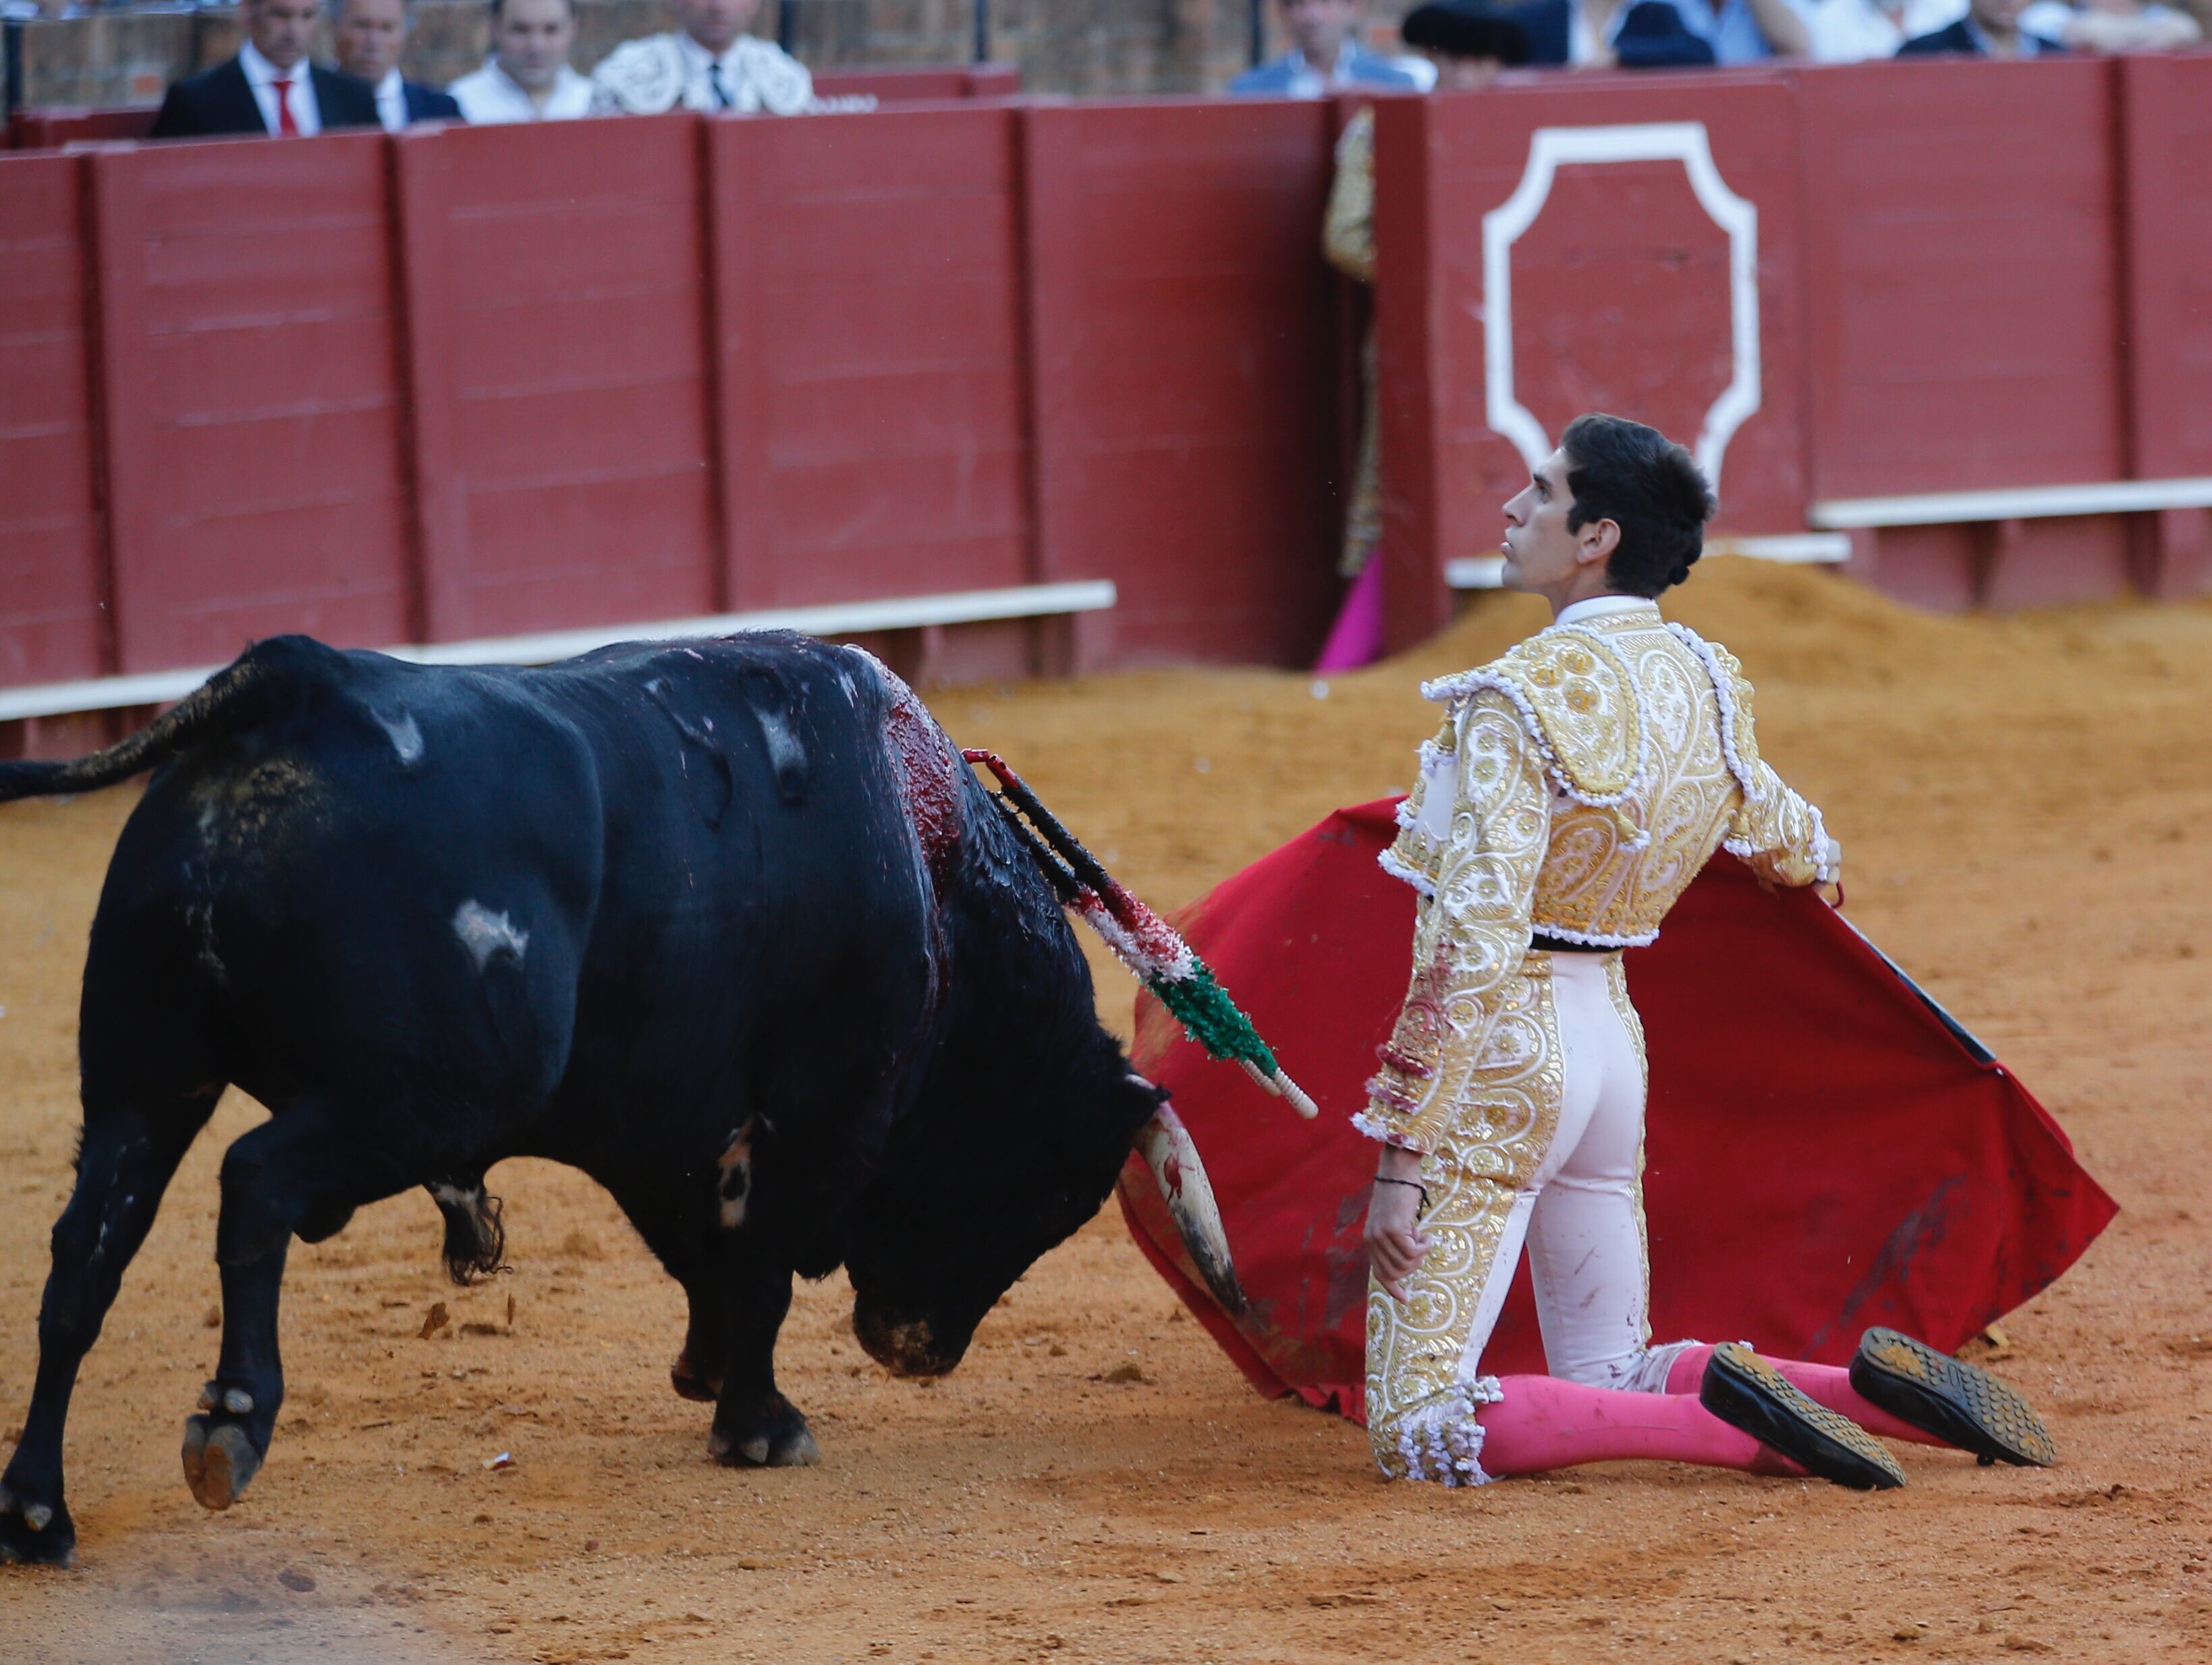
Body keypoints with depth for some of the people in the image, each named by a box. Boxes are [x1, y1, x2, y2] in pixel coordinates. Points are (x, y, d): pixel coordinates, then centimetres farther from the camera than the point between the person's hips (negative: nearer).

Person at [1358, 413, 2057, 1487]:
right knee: (1614, 1380, 21)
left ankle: (1721, 1419, -19)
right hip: (1612, 1036, 8)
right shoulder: (1703, 684, 5)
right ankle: (1874, 1390, 2)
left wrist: (1401, 1158, -22)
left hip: (1500, 1058, -8)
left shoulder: (1522, 698, -18)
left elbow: (1474, 943, -23)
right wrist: (1816, 860, 51)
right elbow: (1793, 848, 25)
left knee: (1421, 1434, -5)